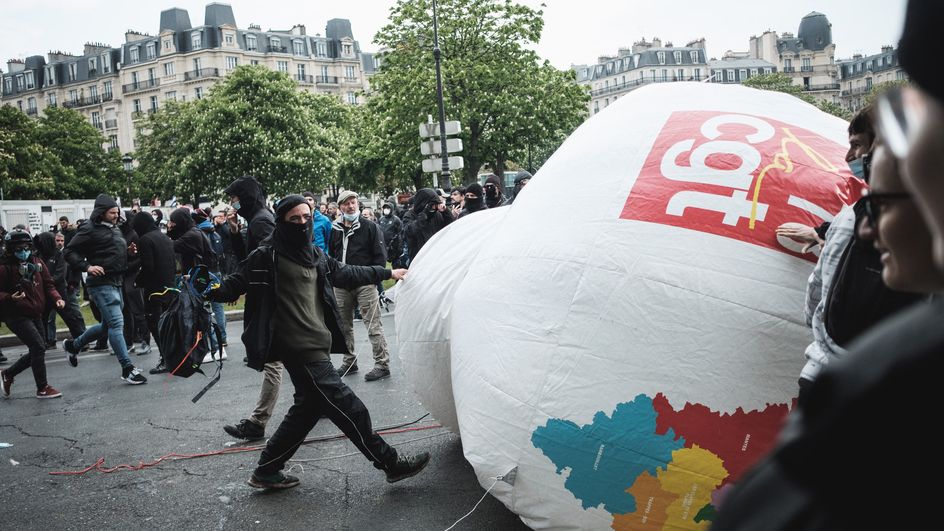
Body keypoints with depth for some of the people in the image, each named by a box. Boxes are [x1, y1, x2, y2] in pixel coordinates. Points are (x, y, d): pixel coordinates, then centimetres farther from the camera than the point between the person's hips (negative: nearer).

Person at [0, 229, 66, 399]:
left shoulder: (37, 263, 5)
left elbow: (48, 284, 8)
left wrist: (57, 298, -9)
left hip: (35, 315, 7)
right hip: (16, 316, -7)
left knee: (37, 351, 13)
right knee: (38, 347, -14)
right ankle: (42, 388, -2)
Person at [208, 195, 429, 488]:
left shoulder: (315, 255, 14)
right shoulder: (267, 256, -8)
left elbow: (347, 273, 26)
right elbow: (238, 283, -9)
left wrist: (388, 273, 33)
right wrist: (213, 290, -30)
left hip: (318, 345, 9)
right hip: (301, 350, -9)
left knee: (308, 407, 17)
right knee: (348, 409, -5)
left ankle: (266, 471, 29)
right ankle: (391, 463, 7)